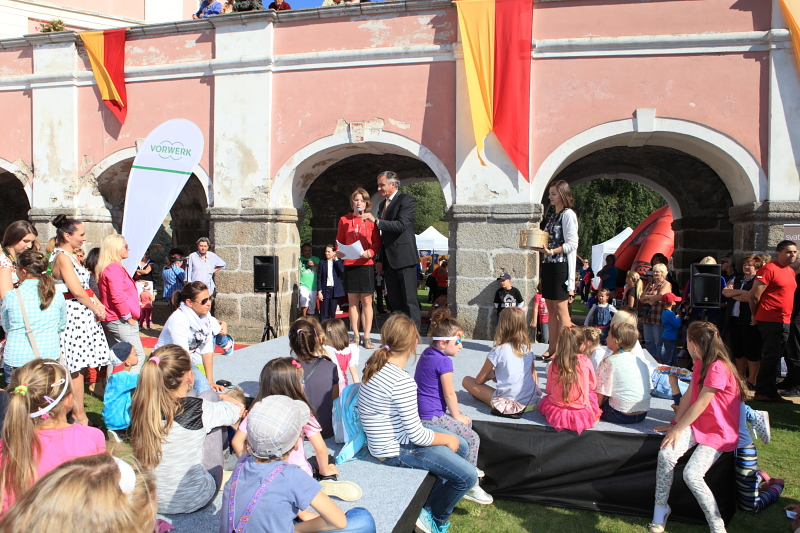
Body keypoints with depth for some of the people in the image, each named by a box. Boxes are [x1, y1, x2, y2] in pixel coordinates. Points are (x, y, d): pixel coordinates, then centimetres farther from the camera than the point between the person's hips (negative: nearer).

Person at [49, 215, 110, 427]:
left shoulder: (71, 256, 16)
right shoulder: (63, 257, -13)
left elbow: (85, 286, 15)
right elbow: (76, 290, -19)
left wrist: (98, 304, 0)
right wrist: (95, 308, -7)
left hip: (82, 315, 10)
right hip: (74, 314, -9)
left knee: (79, 367, 13)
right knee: (76, 368, -3)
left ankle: (77, 414, 22)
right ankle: (80, 418, 4)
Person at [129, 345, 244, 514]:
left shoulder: (139, 407, -14)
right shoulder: (198, 410, -25)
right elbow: (239, 409, -3)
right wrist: (221, 397, 18)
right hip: (193, 500, -4)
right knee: (209, 395, 4)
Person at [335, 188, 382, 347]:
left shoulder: (371, 220, 4)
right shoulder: (344, 220, 9)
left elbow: (377, 243, 3)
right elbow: (339, 241, 13)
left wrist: (370, 252, -17)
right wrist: (339, 252, -8)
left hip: (366, 264, -1)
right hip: (349, 264, 2)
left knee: (367, 301, -1)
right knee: (352, 301, 5)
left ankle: (366, 337, 4)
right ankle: (355, 336, 13)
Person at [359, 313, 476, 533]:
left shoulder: (375, 366, -3)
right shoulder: (402, 382, -29)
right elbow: (417, 436, -22)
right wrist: (448, 438, -6)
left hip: (386, 439, 10)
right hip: (395, 451, -10)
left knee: (461, 446, 18)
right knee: (468, 475, -8)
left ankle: (431, 507, 26)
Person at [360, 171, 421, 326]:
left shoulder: (406, 200, -5)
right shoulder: (383, 204, 19)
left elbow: (401, 225, -20)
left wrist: (376, 221, -23)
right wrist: (380, 260, 15)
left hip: (404, 258, -8)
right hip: (389, 261, 8)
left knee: (409, 300, -6)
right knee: (394, 301, 10)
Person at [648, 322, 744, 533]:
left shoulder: (718, 368, -21)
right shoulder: (700, 364, 9)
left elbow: (700, 404, -21)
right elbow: (689, 397, 8)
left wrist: (678, 429, -16)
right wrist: (675, 425, 2)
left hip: (719, 432, -7)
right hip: (696, 424, 7)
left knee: (692, 474, -24)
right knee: (666, 453, -20)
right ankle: (660, 508, -7)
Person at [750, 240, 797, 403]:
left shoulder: (791, 271, 16)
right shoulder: (769, 269, -12)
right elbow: (754, 295, -14)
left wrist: (788, 317, 17)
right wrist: (755, 315, -3)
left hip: (784, 322, 8)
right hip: (770, 321, -8)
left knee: (774, 358, 12)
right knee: (770, 358, -6)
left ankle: (771, 393, 18)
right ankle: (761, 393, 2)